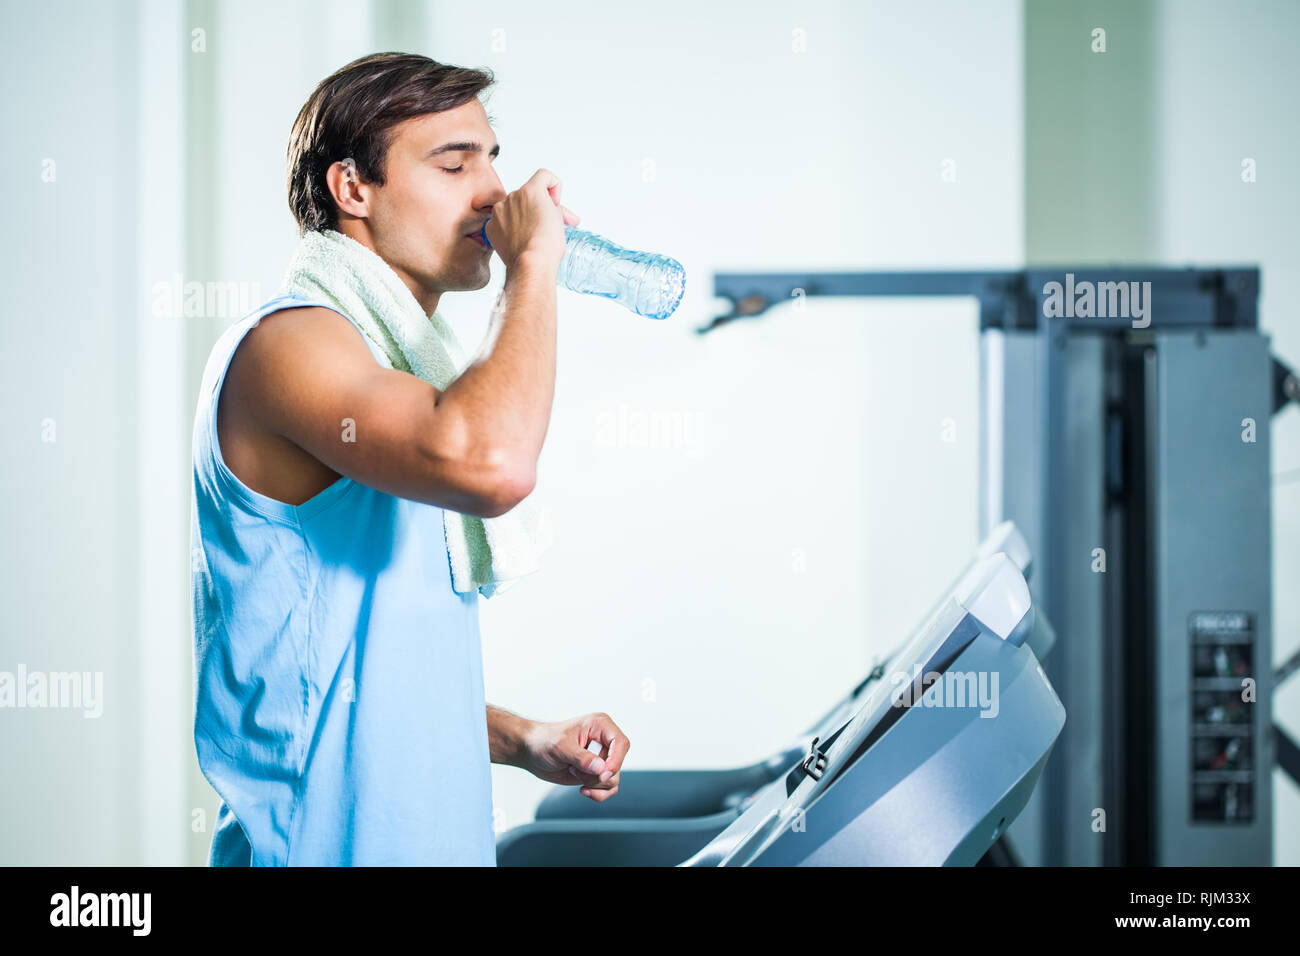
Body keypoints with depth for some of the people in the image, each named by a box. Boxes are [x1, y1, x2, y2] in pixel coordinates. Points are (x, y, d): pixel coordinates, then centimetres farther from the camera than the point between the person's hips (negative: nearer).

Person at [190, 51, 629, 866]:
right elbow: (491, 464, -34)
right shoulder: (290, 342, -14)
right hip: (328, 845, -9)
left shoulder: (394, 368, 18)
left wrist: (520, 741, 10)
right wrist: (533, 264, -20)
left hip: (430, 836, 9)